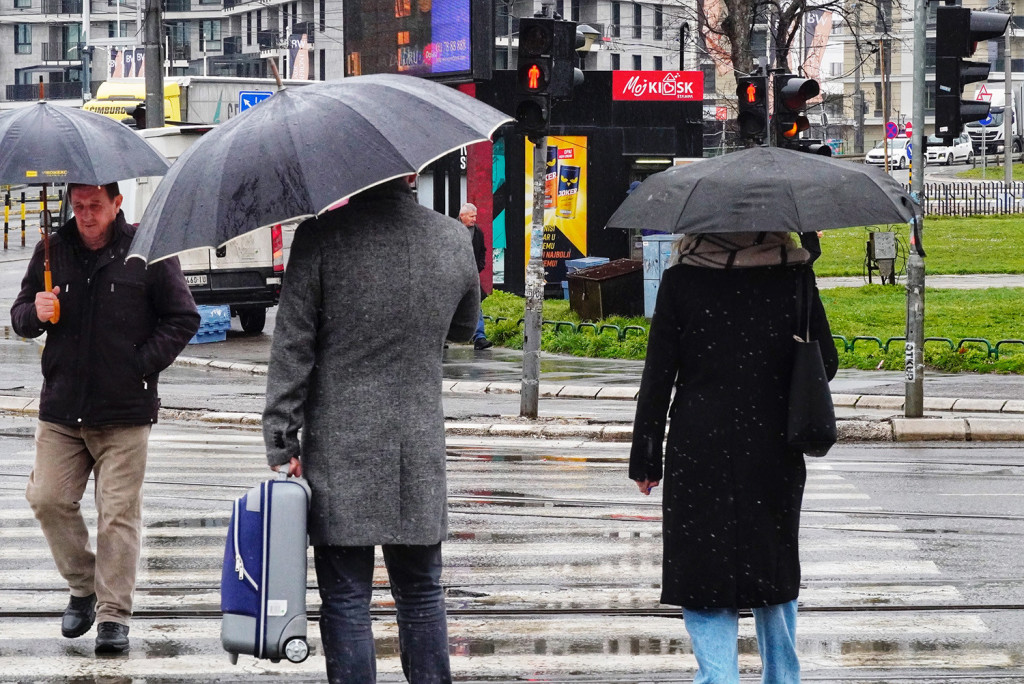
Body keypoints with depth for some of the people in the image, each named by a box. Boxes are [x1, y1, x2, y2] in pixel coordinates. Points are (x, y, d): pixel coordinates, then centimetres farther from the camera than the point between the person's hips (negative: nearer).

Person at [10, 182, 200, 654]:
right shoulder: (53, 251, 7)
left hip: (124, 411, -3)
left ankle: (114, 615, 3)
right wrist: (35, 313, -9)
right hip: (61, 406, 4)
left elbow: (182, 318, 3)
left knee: (119, 512, -3)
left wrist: (143, 365, -6)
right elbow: (20, 316, 15)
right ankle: (83, 587, 20)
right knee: (48, 498, 0)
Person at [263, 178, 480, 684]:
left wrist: (281, 441, -3)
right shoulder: (454, 240, 1)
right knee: (421, 598, 14)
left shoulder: (322, 236, -10)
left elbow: (292, 347, -9)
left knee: (346, 603, 1)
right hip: (420, 454, 3)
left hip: (340, 452, -3)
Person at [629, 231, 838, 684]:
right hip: (774, 455, 2)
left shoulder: (681, 280, -5)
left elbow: (658, 376, -3)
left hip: (698, 452, -2)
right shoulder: (792, 274, -2)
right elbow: (825, 364, 1)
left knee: (701, 576, 3)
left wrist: (645, 459, 3)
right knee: (774, 571, 17)